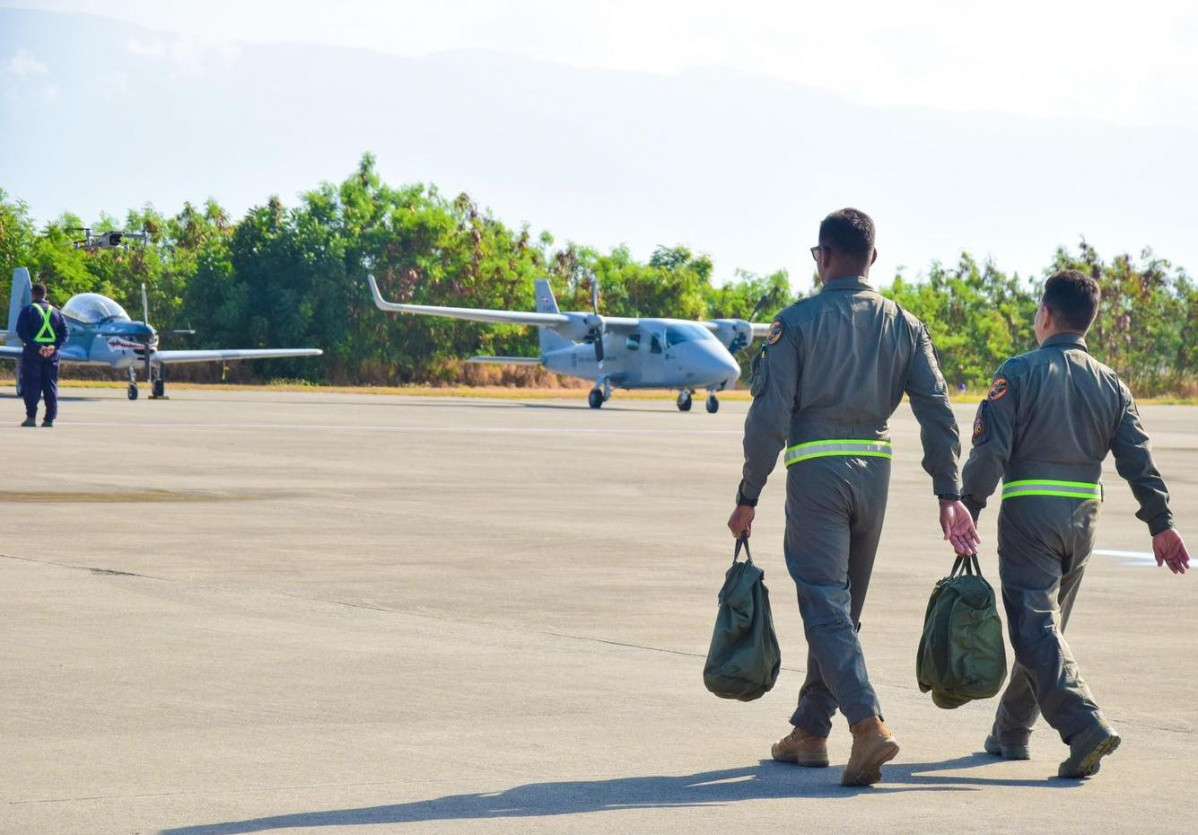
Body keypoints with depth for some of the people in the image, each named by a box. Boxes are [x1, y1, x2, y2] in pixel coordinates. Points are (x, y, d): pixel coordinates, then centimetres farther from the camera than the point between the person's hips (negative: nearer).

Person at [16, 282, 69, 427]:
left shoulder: (28, 311, 0)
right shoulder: (55, 312, 12)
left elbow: (21, 331, -14)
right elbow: (65, 332, 2)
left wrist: (36, 346, -17)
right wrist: (55, 346, -9)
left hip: (33, 352, -3)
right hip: (52, 354, 3)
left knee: (31, 385, 1)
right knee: (50, 386, 7)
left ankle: (31, 417, -4)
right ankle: (50, 419, 4)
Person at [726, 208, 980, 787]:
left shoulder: (797, 323, -5)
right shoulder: (902, 325, 7)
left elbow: (770, 417, -9)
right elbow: (937, 410, 2)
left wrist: (748, 496, -2)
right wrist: (950, 495, 3)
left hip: (816, 472, -5)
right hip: (875, 472, 5)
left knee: (825, 604, -6)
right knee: (843, 605, 16)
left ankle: (868, 723, -24)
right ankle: (810, 731, 24)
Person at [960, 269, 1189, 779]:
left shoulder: (1019, 373, -6)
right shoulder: (1110, 384, 8)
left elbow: (991, 450, -12)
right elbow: (1138, 460, 4)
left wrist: (967, 507, -6)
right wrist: (1161, 524, 5)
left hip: (1029, 510, -5)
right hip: (1083, 516, 5)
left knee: (1036, 628, -7)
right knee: (1044, 624, 17)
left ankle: (1085, 726, -25)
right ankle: (1010, 732, 28)